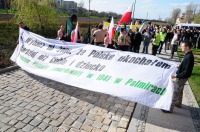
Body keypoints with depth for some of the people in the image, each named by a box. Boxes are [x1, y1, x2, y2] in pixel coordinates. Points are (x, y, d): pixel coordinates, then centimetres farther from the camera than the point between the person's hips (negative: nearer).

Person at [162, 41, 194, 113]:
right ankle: (178, 103, 45)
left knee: (175, 92, 1)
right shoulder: (188, 55, 1)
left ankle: (170, 108, 12)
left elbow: (187, 72, -28)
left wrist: (176, 76, -26)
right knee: (179, 91, 25)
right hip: (181, 77, 9)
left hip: (181, 78, -9)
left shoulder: (189, 57, -27)